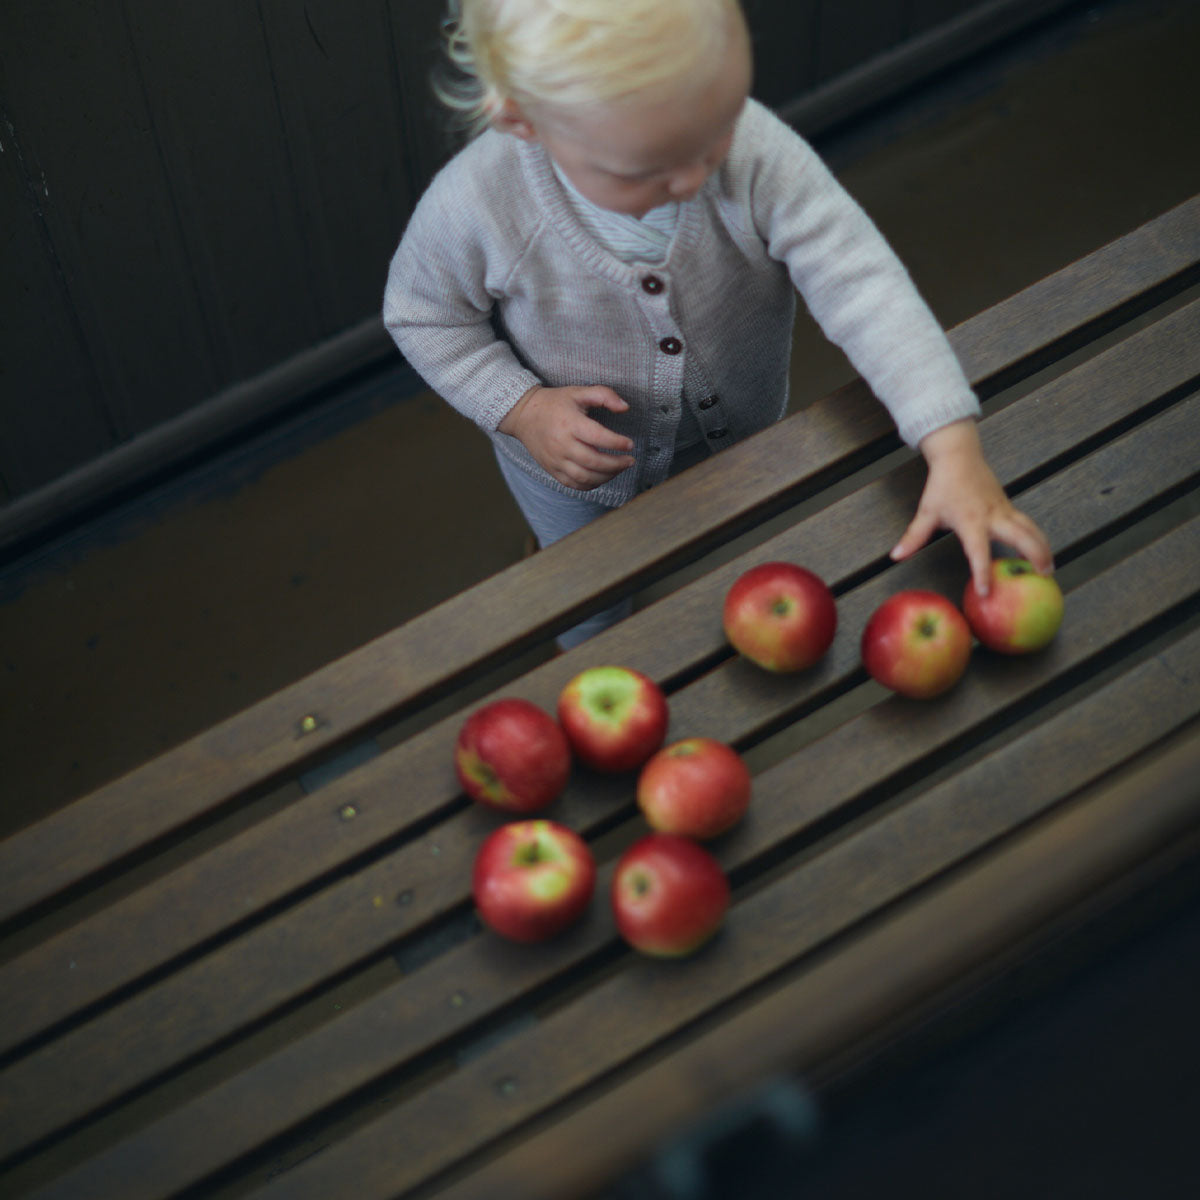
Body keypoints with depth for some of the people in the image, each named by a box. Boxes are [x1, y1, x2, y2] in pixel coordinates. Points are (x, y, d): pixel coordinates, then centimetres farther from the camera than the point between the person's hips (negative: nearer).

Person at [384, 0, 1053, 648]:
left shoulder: (755, 152, -37)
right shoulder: (477, 208, -36)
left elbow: (864, 287, -37)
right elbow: (424, 315, -15)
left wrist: (956, 454, -46)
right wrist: (520, 408, -30)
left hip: (738, 447, 1)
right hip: (577, 471, -1)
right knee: (591, 615, 30)